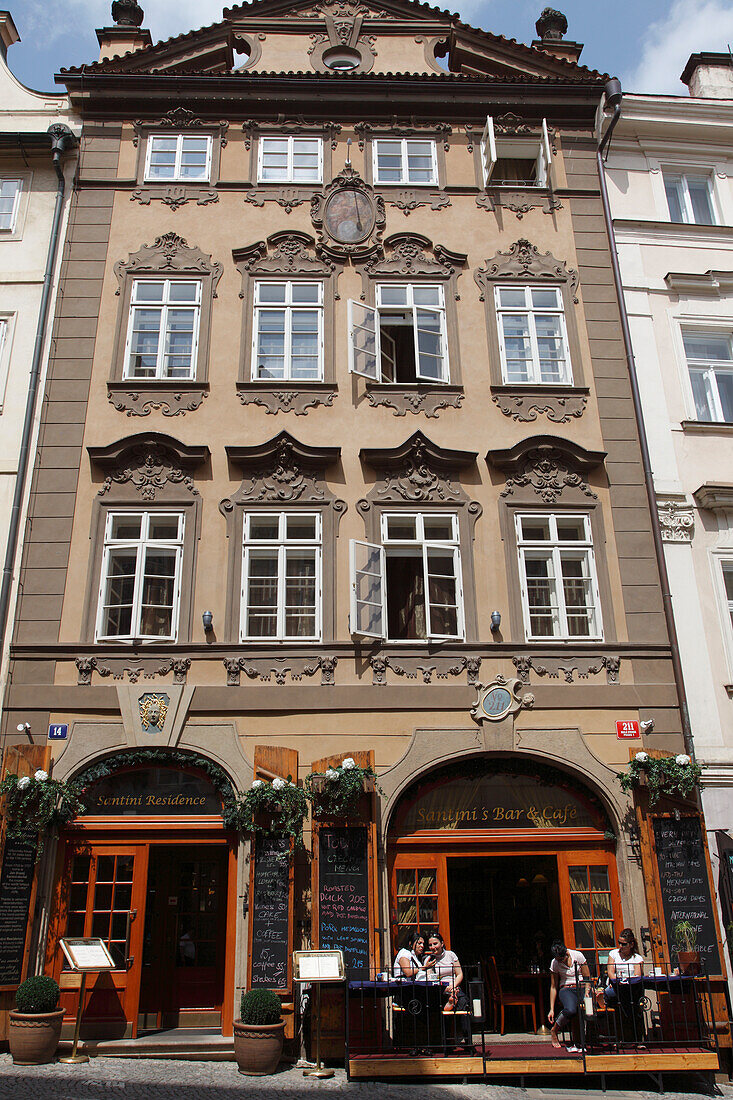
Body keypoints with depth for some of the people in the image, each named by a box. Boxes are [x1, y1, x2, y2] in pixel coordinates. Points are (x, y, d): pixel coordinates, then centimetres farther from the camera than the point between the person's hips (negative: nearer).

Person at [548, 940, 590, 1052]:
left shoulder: (578, 956, -6)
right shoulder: (554, 963, -1)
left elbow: (587, 978, 2)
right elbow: (553, 987, 4)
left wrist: (586, 993, -14)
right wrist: (552, 1009, 0)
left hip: (581, 988, 0)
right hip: (565, 989, 0)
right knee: (570, 1010, -35)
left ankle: (575, 1043, -22)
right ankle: (553, 1030, -8)